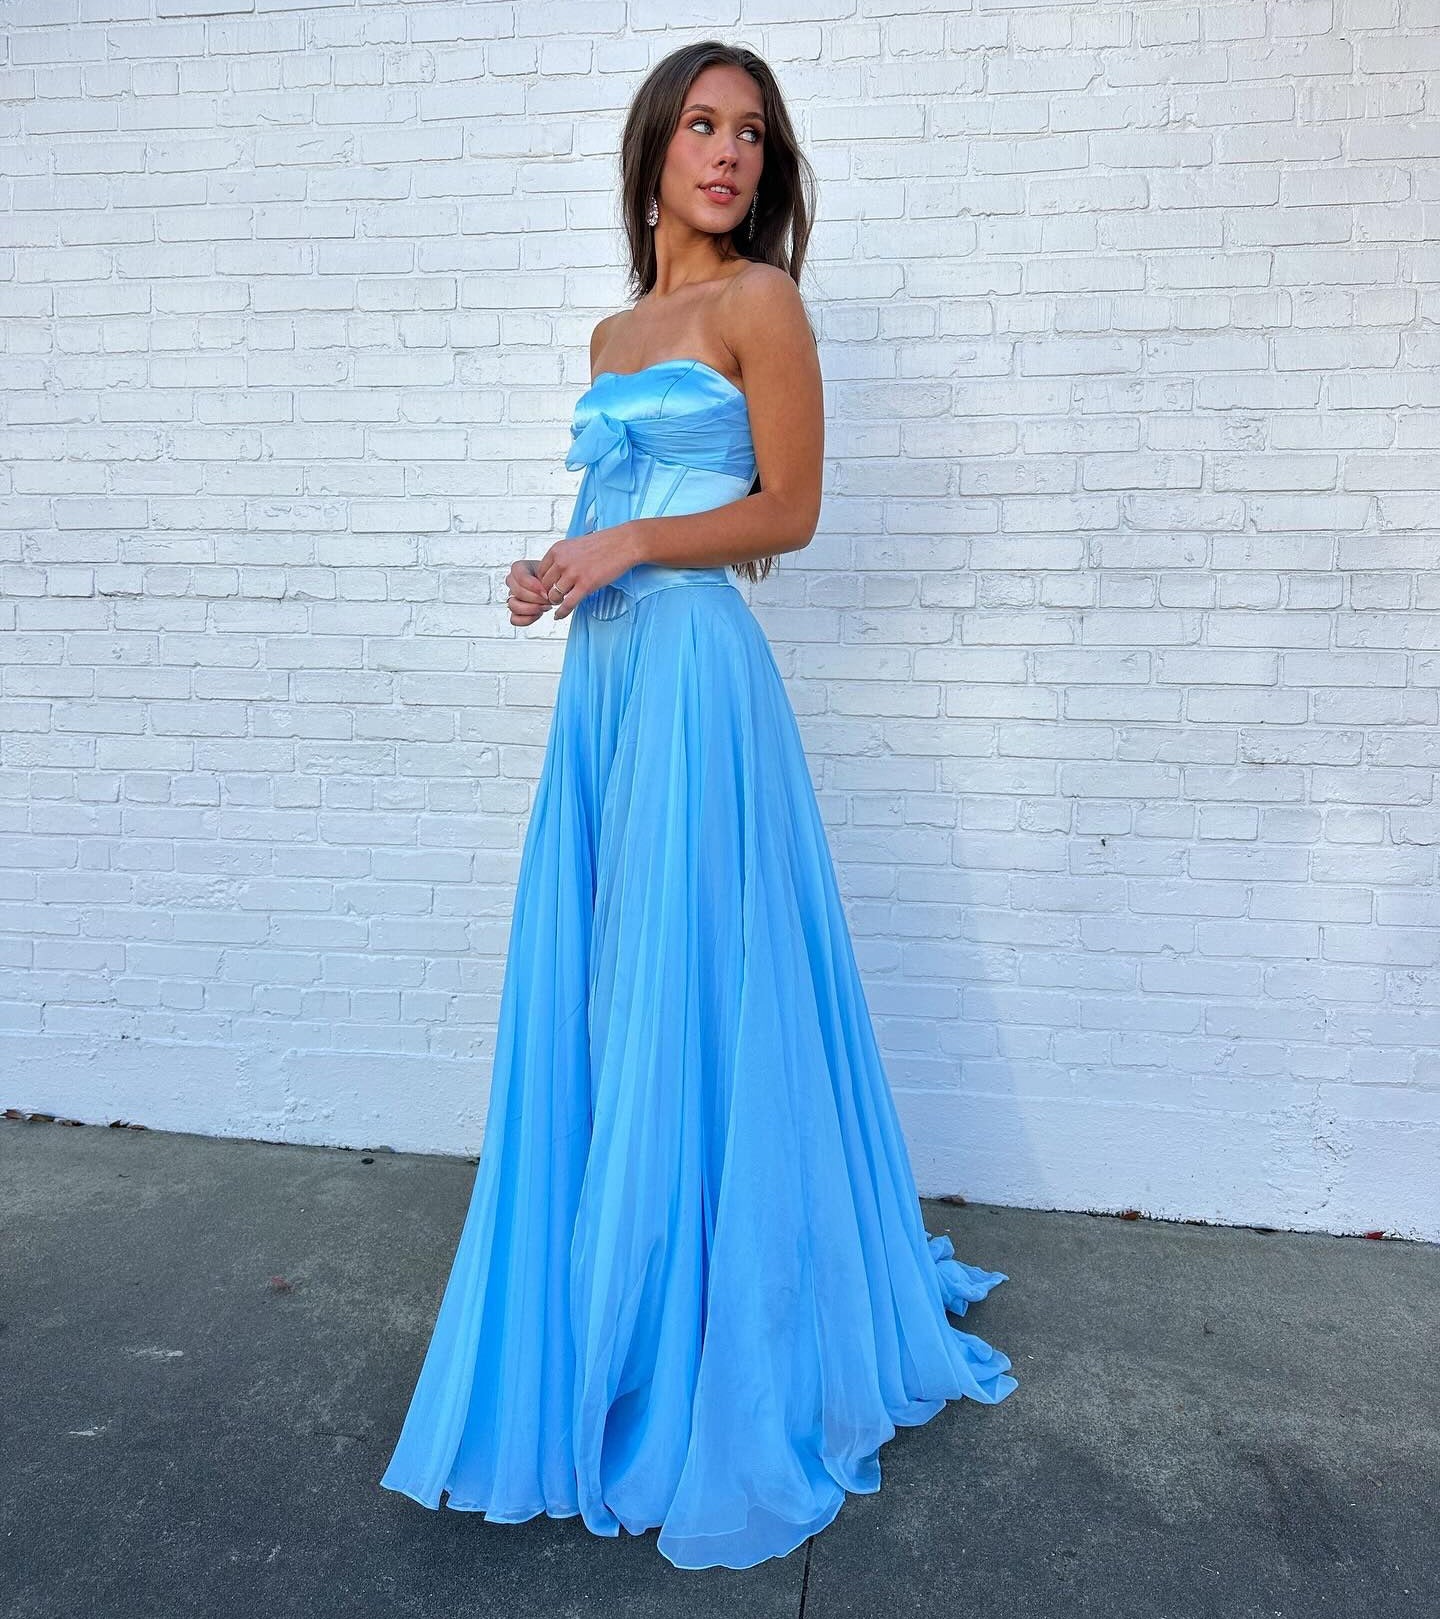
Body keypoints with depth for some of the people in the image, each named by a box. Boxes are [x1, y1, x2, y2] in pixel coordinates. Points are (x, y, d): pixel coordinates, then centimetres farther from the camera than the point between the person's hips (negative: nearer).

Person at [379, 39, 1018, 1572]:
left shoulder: (757, 301, 1)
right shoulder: (614, 333, 21)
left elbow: (786, 511, -5)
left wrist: (623, 548, -12)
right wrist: (558, 572, 5)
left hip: (692, 668, -7)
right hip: (600, 671, 7)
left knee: (683, 1003, -4)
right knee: (592, 1000, 10)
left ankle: (708, 1372, 16)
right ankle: (602, 1346, 29)